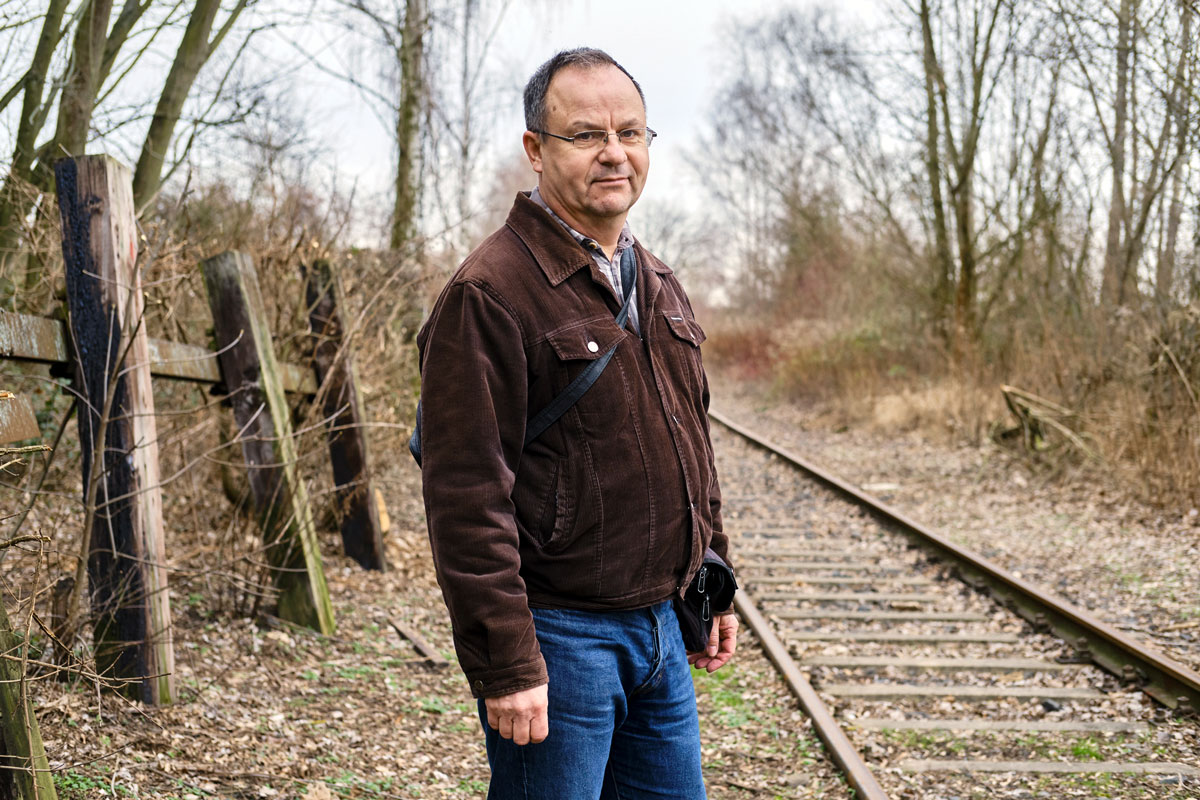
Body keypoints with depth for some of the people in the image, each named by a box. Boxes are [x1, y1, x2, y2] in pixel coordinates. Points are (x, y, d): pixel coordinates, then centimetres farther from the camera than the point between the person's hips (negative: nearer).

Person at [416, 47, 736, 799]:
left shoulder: (660, 284, 12)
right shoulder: (490, 292, -15)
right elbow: (468, 495, -19)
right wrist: (504, 666, -21)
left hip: (659, 625, 8)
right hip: (559, 635, -8)